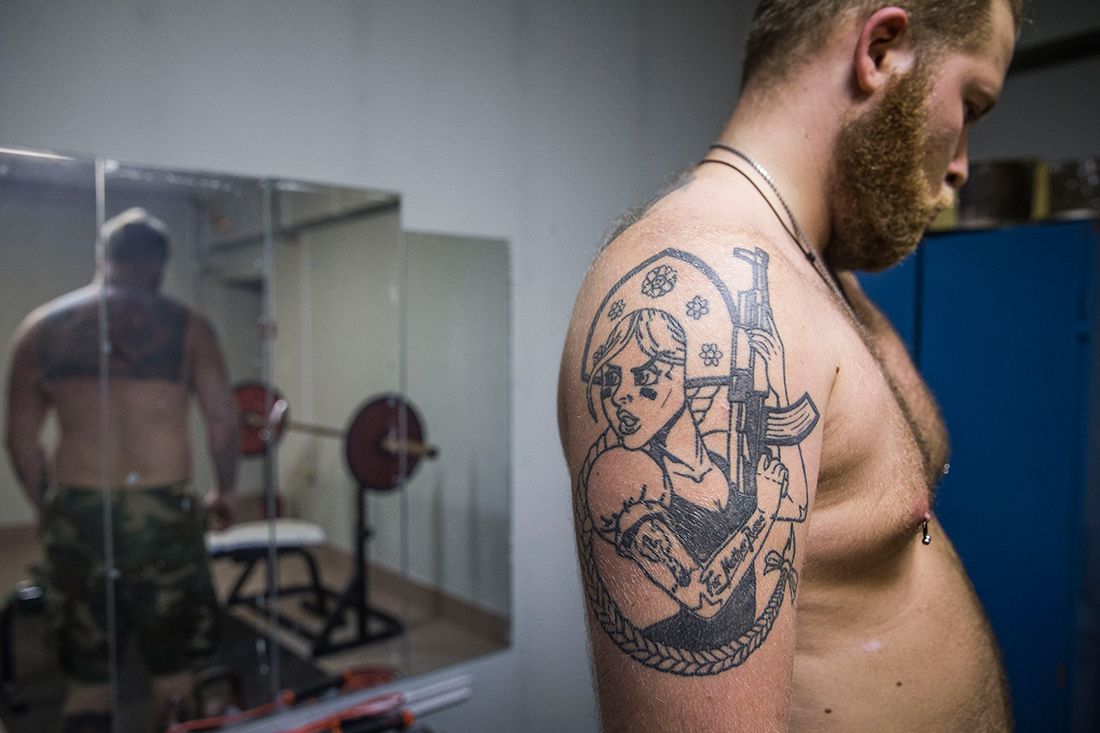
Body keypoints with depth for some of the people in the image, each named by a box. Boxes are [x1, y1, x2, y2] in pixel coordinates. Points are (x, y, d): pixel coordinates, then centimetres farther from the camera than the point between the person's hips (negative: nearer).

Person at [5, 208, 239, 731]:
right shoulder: (187, 326, -1)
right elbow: (223, 421, -2)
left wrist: (45, 505, 20)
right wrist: (224, 491, 13)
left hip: (76, 510, 2)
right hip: (163, 511, -2)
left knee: (85, 675, 15)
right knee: (173, 668, 14)